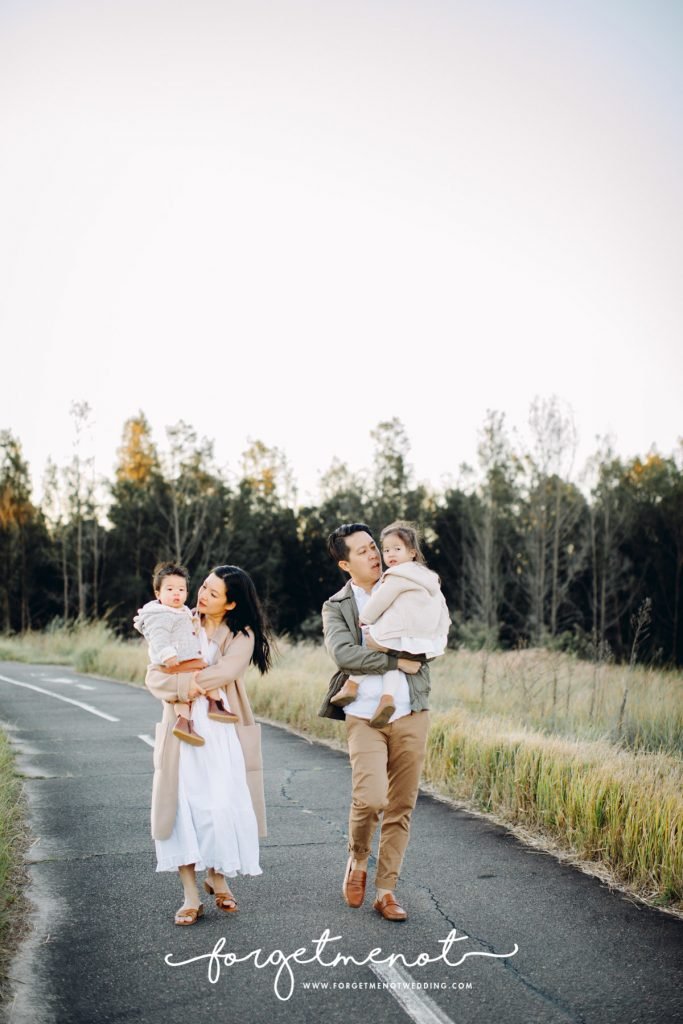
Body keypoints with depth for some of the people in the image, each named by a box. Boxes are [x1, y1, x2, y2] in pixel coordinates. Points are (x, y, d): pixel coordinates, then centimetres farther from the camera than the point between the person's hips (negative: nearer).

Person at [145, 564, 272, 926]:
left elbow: (224, 672, -18)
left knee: (224, 807, -5)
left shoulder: (241, 635, 1)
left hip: (222, 733, -2)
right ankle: (190, 894, 6)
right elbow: (154, 676, -1)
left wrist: (184, 675, -10)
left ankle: (217, 877, 21)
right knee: (183, 809, -2)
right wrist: (183, 686, -20)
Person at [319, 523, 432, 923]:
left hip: (410, 714, 3)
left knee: (401, 807, 5)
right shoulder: (336, 607, 3)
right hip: (365, 717, -3)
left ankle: (386, 889, 17)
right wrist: (396, 661, -13)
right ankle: (358, 858, 12)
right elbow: (344, 654, -14)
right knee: (370, 799, -18)